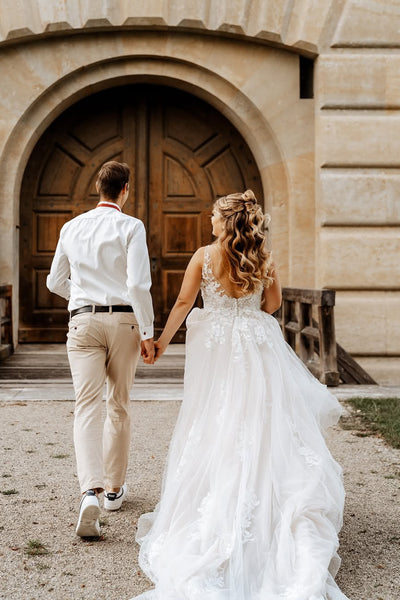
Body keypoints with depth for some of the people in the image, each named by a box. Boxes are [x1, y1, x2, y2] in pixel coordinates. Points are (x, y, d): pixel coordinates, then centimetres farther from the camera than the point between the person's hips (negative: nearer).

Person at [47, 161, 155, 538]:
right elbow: (138, 284, -13)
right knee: (119, 406, 13)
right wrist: (147, 333, -8)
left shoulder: (72, 228, 9)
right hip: (123, 321, -1)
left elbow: (55, 282, 17)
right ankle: (114, 488, 25)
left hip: (83, 321, 2)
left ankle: (90, 491, -23)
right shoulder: (130, 227, -4)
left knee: (88, 408, -5)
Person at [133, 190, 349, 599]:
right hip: (258, 348, 2)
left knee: (215, 426, 8)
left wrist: (163, 340, 7)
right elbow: (273, 302, 10)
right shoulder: (264, 259, 0)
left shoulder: (204, 255, -7)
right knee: (261, 424, 7)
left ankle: (216, 512, 15)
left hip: (216, 349, -1)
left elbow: (183, 302, -4)